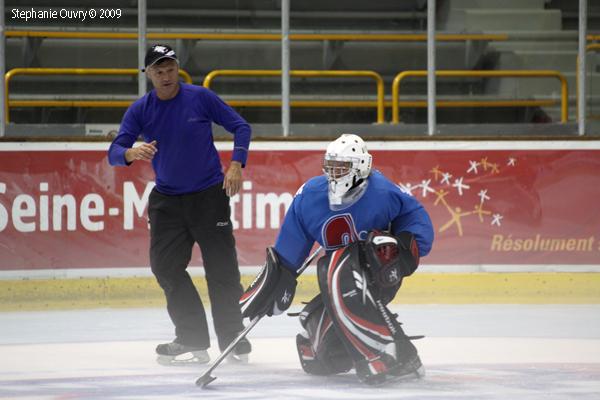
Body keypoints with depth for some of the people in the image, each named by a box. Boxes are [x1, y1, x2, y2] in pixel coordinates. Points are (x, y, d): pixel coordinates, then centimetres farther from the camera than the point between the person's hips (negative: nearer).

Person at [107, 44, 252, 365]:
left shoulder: (200, 98, -6)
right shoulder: (140, 110, -1)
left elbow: (240, 127, 0)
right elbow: (114, 151, -9)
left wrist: (236, 164, -13)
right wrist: (131, 152, -32)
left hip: (209, 195, -3)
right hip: (166, 200, 3)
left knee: (222, 267, -5)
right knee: (165, 266, -1)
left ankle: (232, 340, 4)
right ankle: (193, 341, 7)